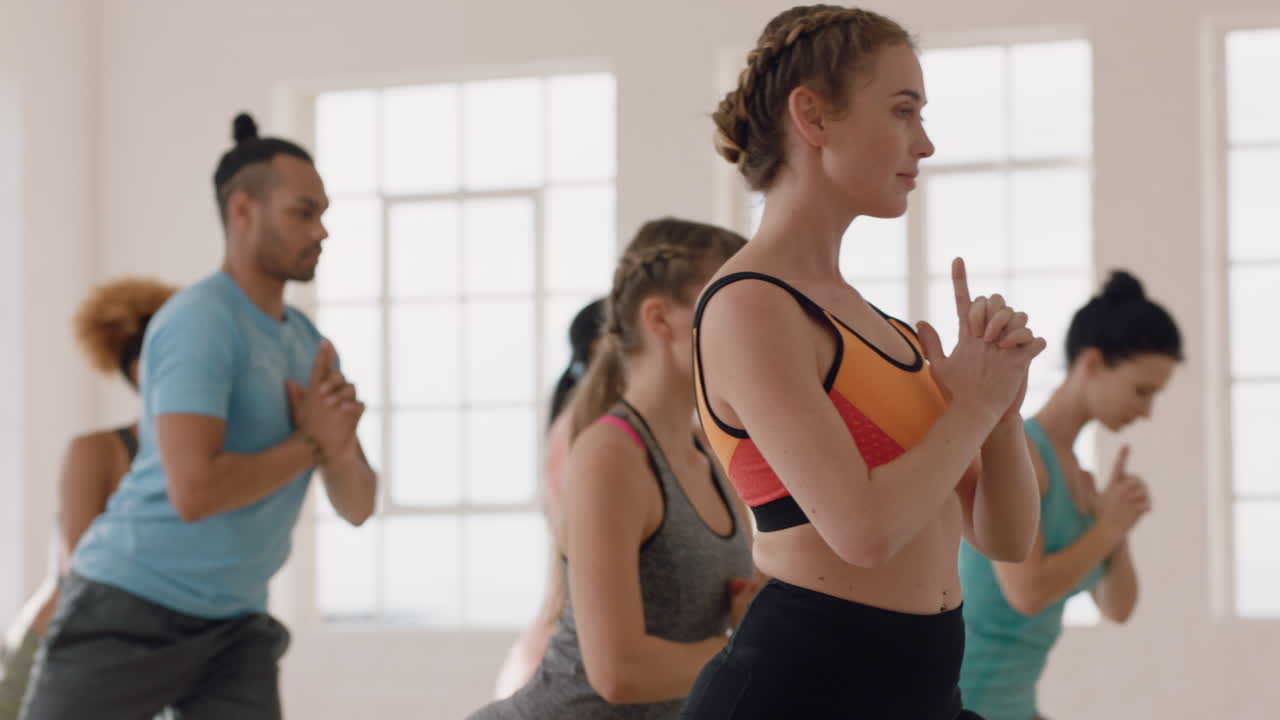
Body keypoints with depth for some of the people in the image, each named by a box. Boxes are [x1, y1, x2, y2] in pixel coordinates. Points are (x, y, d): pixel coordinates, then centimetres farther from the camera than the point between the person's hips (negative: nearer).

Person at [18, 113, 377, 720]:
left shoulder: (308, 345, 8)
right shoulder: (199, 321, -17)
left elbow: (356, 504, 8)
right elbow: (193, 491, -29)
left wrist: (340, 445, -15)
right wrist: (311, 443, -14)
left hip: (233, 624, 7)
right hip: (128, 608, -7)